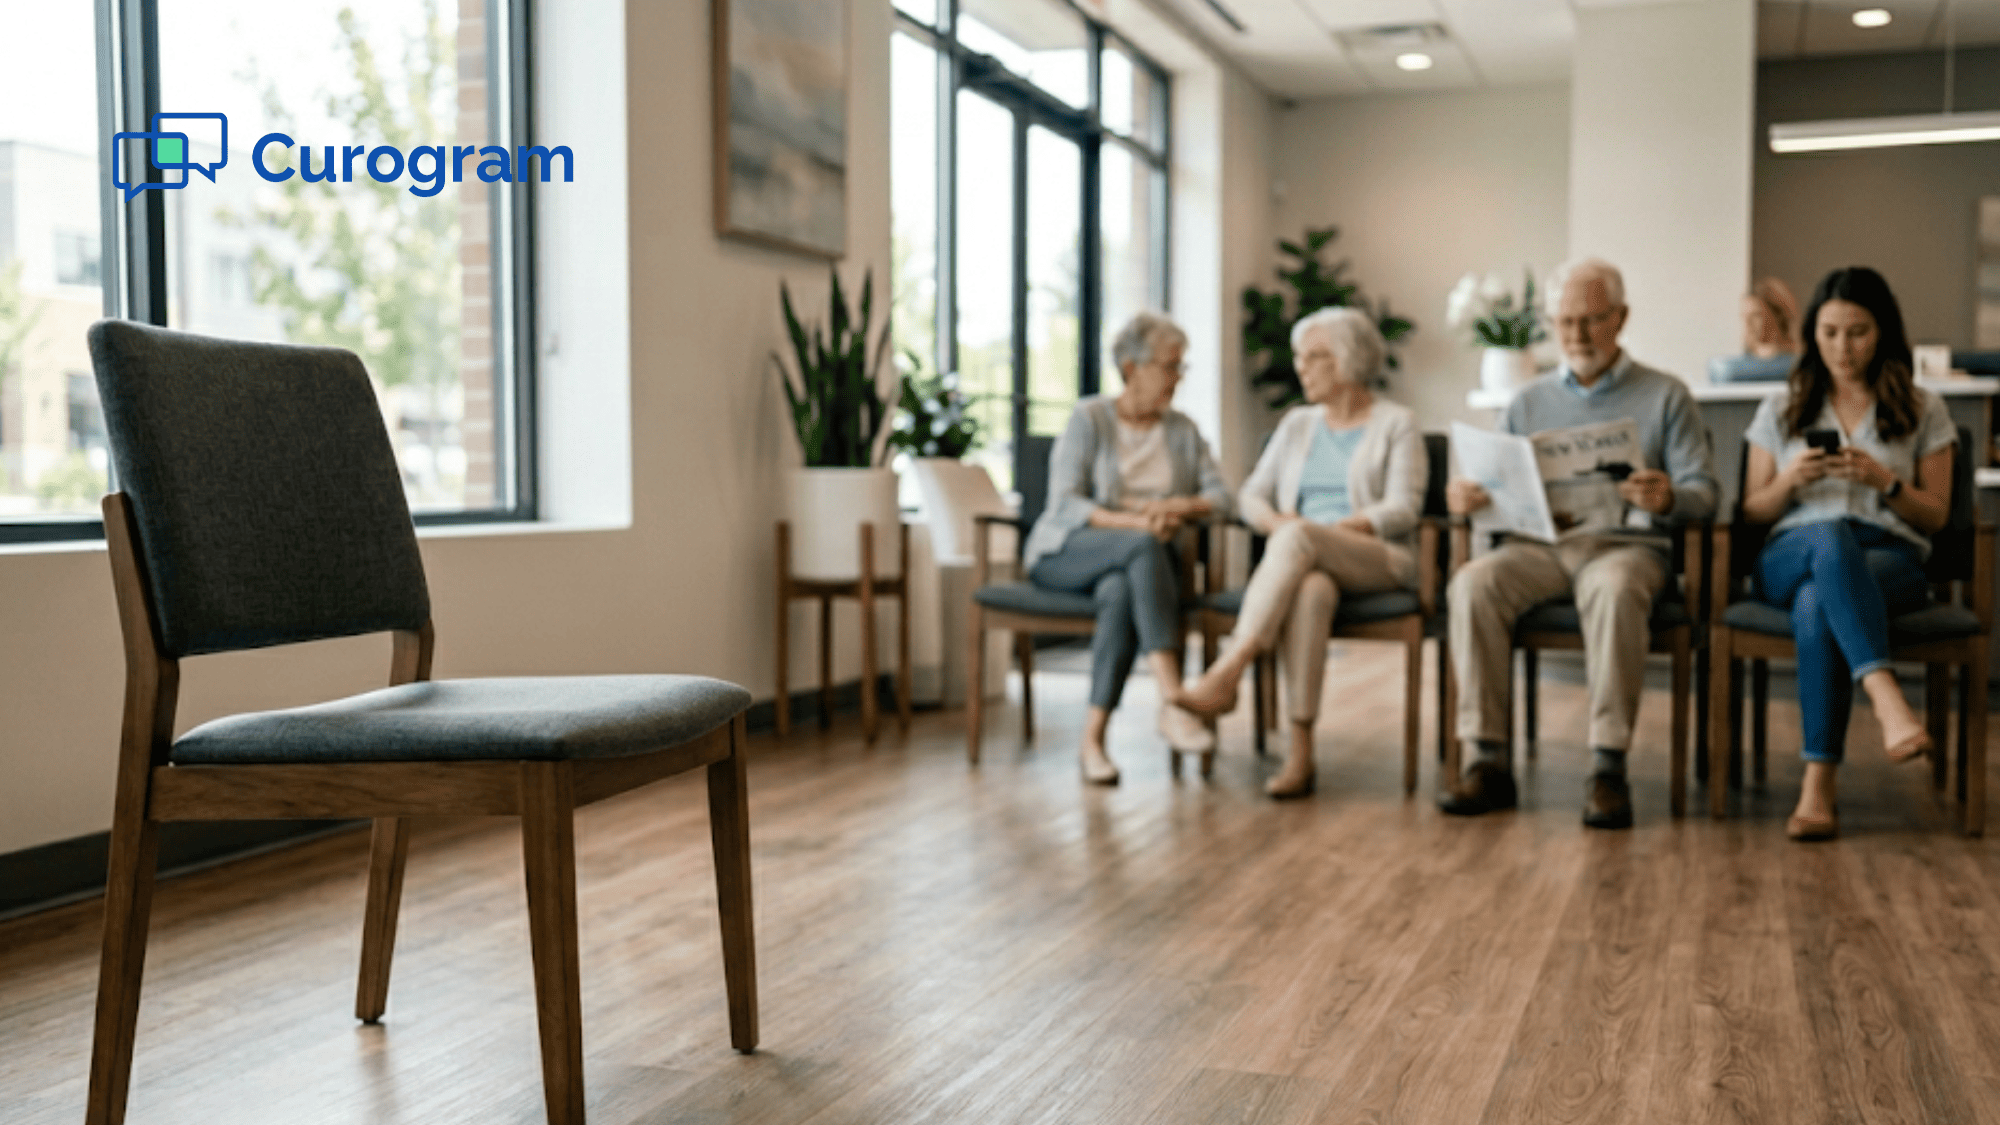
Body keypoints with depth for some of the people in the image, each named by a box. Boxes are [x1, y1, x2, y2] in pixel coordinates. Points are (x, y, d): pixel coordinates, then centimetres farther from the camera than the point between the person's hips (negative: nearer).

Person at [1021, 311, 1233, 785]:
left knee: (1119, 591, -37)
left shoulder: (1183, 430, 14)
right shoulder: (1089, 418, -1)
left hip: (1137, 564, 3)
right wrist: (1132, 522, -24)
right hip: (1065, 554, -3)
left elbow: (1220, 497, 6)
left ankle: (1093, 738, -39)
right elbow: (1064, 505, -10)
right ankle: (1172, 701, -45)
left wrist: (1180, 507, -16)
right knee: (1144, 545, -37)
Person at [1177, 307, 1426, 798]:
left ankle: (1227, 672, -44)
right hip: (1308, 559, 3)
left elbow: (1403, 509, -5)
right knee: (1311, 589, -37)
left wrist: (1331, 528, -17)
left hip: (1380, 561, -3)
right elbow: (1251, 495, 14)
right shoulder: (1297, 424, 23)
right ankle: (1300, 750, -43)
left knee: (1298, 538, -36)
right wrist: (1275, 521, -10)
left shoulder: (1396, 424, 8)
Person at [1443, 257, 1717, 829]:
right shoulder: (1529, 402, 21)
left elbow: (1703, 492, 4)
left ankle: (1609, 767, -34)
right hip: (1538, 543, 3)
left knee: (1615, 589, -39)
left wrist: (1668, 498, -21)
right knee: (1473, 582, -30)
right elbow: (1495, 490, 16)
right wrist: (1467, 497, -10)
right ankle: (1488, 761, -28)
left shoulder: (1665, 396, 13)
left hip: (1625, 542, -2)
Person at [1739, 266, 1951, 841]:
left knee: (1818, 604, -40)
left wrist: (1885, 482, -9)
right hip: (1793, 557, 1)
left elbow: (1935, 516, 11)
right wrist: (1791, 480, -7)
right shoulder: (1781, 409, 19)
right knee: (1833, 536, -41)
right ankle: (1888, 699, -57)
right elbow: (1752, 514, 15)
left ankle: (1818, 786, -44)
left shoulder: (1923, 411, 16)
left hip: (1891, 559, 0)